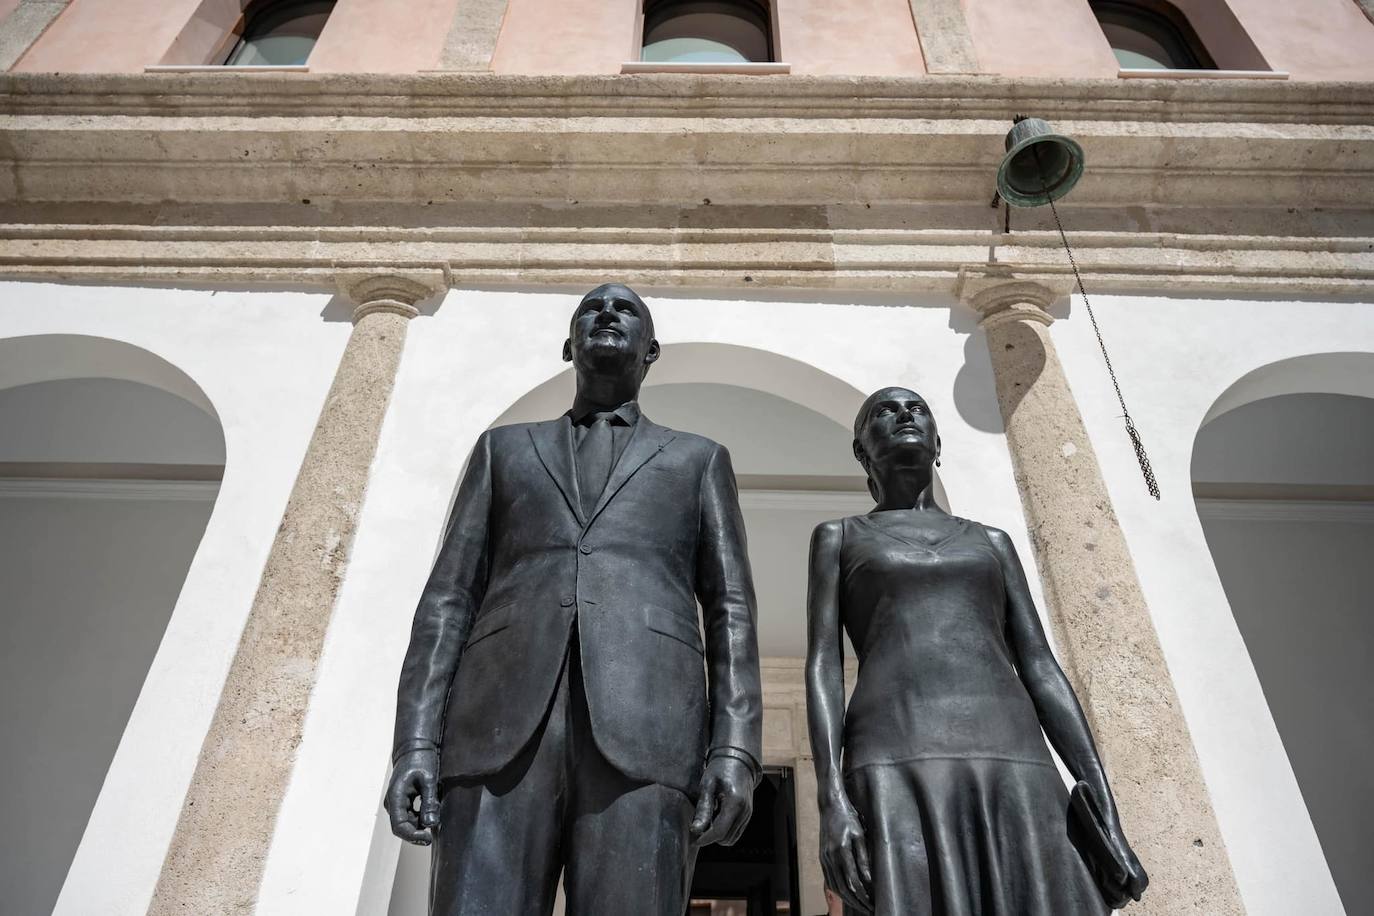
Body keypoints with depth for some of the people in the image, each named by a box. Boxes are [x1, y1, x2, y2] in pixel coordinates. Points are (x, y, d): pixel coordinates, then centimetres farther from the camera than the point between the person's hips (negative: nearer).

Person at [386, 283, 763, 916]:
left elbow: (729, 610, 12)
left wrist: (735, 750, -4)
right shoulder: (505, 449, 26)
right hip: (503, 727, 1)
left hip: (644, 732, -1)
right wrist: (417, 742, 0)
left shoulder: (698, 460, 24)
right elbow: (451, 596, 15)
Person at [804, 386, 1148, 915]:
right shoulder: (837, 538, 20)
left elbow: (1041, 671, 17)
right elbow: (822, 666, 6)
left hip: (1013, 776, 3)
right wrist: (831, 800, -11)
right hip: (897, 780, -3)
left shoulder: (992, 543, 28)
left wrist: (1107, 818, 3)